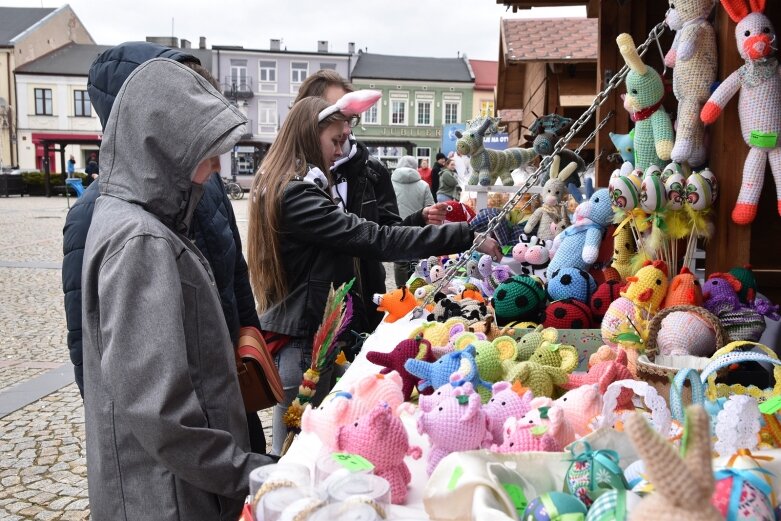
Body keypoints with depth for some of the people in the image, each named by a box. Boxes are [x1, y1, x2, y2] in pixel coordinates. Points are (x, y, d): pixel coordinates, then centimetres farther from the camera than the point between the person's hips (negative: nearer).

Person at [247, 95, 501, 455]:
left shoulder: (295, 188, 13)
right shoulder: (296, 195, -20)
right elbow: (373, 239, -27)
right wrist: (465, 236, -27)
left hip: (308, 331, 10)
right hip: (304, 337, -10)